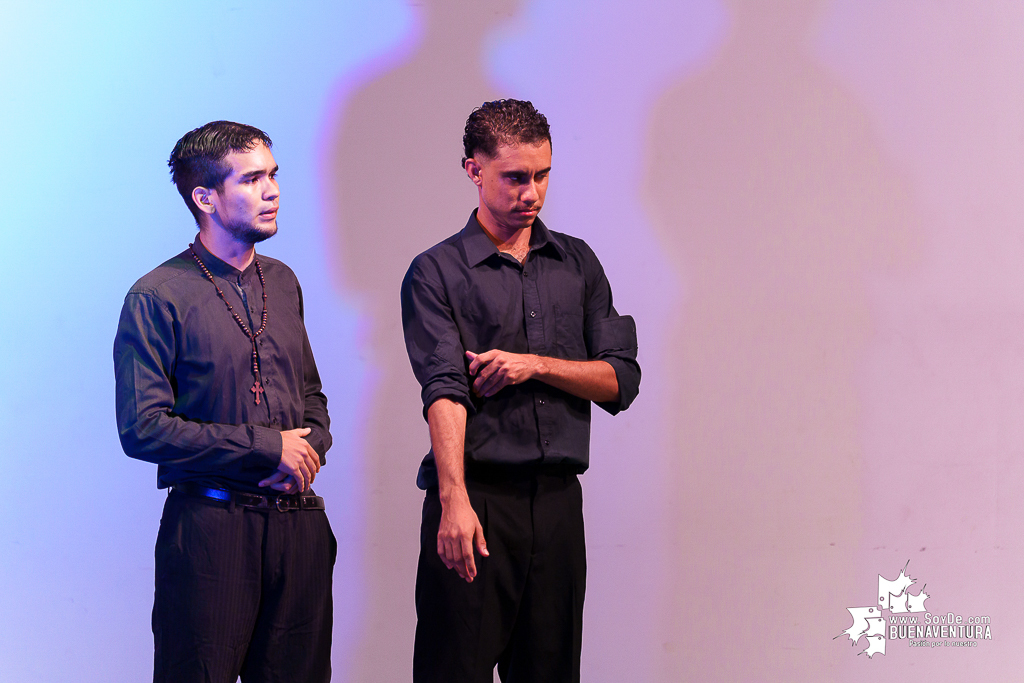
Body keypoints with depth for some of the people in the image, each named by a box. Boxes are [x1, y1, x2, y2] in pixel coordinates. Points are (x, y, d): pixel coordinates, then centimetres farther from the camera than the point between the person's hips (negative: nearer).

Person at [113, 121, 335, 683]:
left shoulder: (281, 283, 14)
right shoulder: (159, 298, -7)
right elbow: (142, 428, -14)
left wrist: (310, 448, -1)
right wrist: (269, 447, -12)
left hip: (298, 522, 6)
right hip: (209, 525, -6)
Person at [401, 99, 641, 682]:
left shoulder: (578, 263, 14)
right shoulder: (437, 273, 0)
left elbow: (621, 380, 9)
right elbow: (444, 390, -14)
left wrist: (536, 364, -8)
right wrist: (454, 501, -26)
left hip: (558, 501, 4)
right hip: (478, 496, -4)